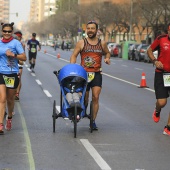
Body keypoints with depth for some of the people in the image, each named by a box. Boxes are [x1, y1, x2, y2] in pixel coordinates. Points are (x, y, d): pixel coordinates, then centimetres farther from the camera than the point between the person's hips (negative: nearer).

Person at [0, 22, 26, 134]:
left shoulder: (16, 43, -3)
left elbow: (24, 58, -8)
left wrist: (13, 55, -19)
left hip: (13, 74, -1)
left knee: (10, 99, 12)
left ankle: (9, 118, 39)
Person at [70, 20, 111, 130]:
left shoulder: (102, 43, 8)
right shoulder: (81, 43, 3)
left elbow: (107, 52, 25)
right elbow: (74, 56, 3)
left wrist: (107, 58, 2)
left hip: (97, 74, 1)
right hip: (84, 73, -1)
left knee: (96, 97, -9)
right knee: (84, 98, 4)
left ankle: (93, 121, -2)